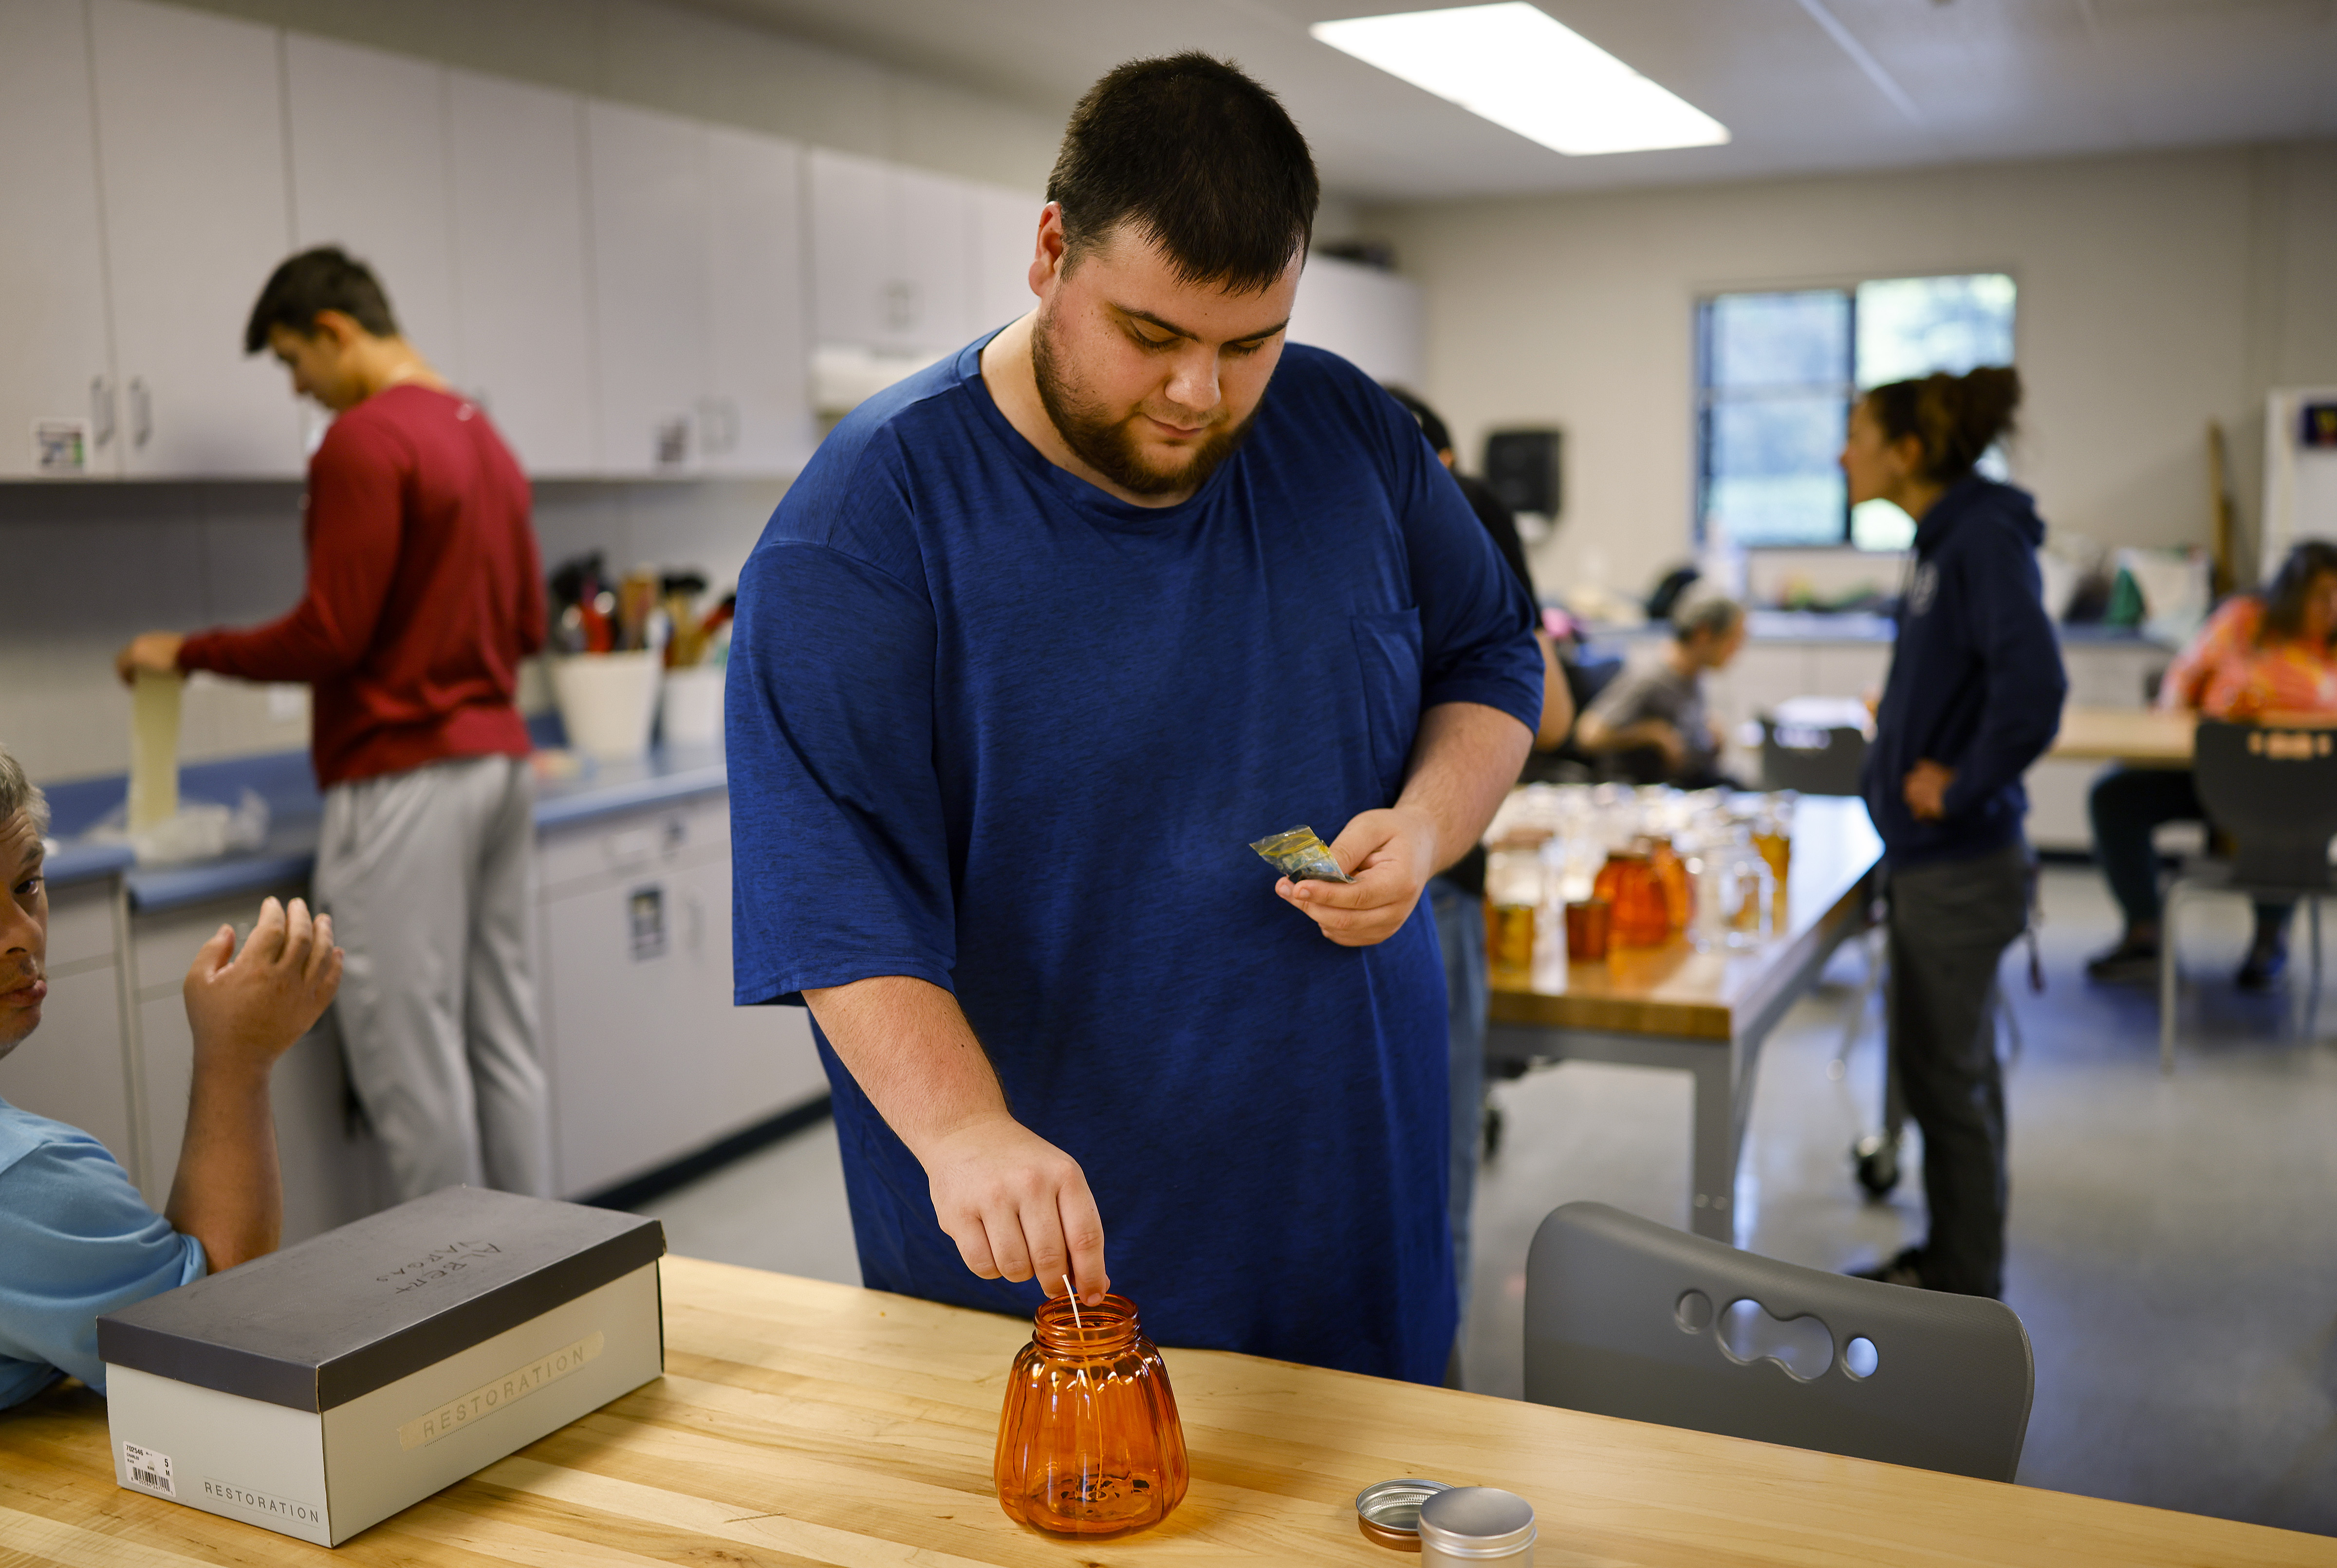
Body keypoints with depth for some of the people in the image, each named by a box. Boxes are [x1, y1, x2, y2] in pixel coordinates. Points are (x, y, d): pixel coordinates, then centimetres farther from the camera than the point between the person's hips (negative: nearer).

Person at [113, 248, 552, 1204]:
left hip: (404, 779, -9)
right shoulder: (484, 437, 16)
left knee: (409, 1057, -1)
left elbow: (328, 635, -14)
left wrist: (188, 652, -1)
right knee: (504, 1035, 11)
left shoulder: (364, 441, -11)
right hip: (500, 761, 9)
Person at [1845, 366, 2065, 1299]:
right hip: (1936, 854, 9)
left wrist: (1961, 785, -21)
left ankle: (1966, 1285, 16)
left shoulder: (1985, 540, -19)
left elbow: (2032, 687, -31)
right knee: (1955, 1064, 19)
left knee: (1942, 1072, 2)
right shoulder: (1945, 538, 9)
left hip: (1958, 862, -9)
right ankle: (1956, 1259, 33)